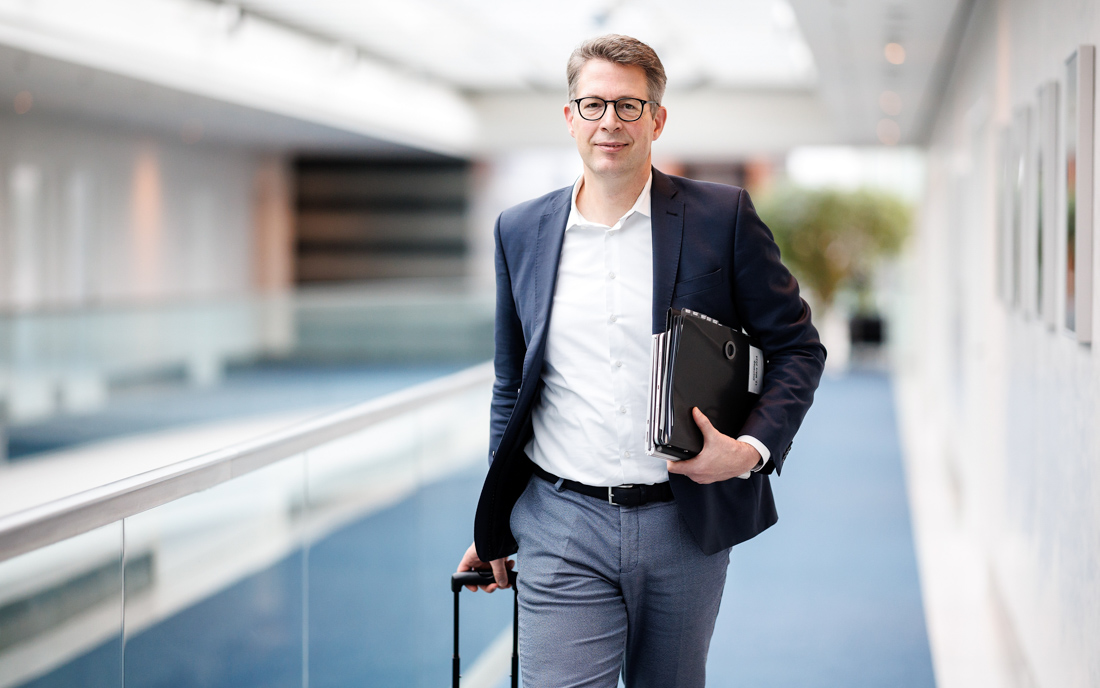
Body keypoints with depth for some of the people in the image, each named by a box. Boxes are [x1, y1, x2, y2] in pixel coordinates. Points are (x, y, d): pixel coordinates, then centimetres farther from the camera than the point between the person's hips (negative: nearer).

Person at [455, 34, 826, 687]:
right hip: (560, 529, 1)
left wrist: (752, 450, -14)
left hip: (686, 526, 0)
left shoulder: (724, 216, -1)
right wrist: (494, 528, 17)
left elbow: (798, 347, 3)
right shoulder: (521, 231, 6)